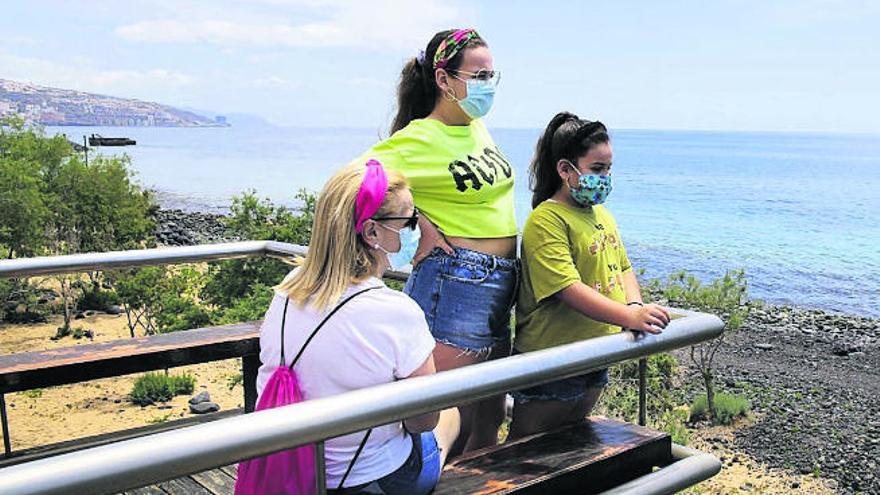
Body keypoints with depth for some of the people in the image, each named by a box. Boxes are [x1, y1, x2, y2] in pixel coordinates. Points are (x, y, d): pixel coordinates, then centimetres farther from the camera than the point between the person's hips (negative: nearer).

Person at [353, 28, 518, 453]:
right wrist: (422, 224, -18)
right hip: (454, 284, -8)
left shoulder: (477, 127, 9)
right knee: (453, 426, -1)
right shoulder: (419, 138, -14)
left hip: (500, 286, 8)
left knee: (488, 423, 17)